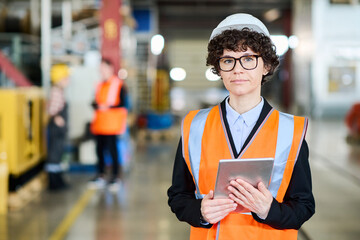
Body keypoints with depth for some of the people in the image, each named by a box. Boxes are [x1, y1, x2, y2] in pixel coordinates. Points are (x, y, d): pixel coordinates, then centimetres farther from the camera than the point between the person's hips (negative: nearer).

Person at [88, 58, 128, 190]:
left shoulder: (119, 85, -5)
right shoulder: (100, 85, 15)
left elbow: (122, 104, -10)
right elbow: (96, 102, 16)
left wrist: (108, 107, -18)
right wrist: (97, 106, -7)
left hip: (111, 124, -7)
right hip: (99, 123, 7)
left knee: (112, 149, -6)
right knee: (99, 149, 7)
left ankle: (116, 176, 2)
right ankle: (100, 176, 15)